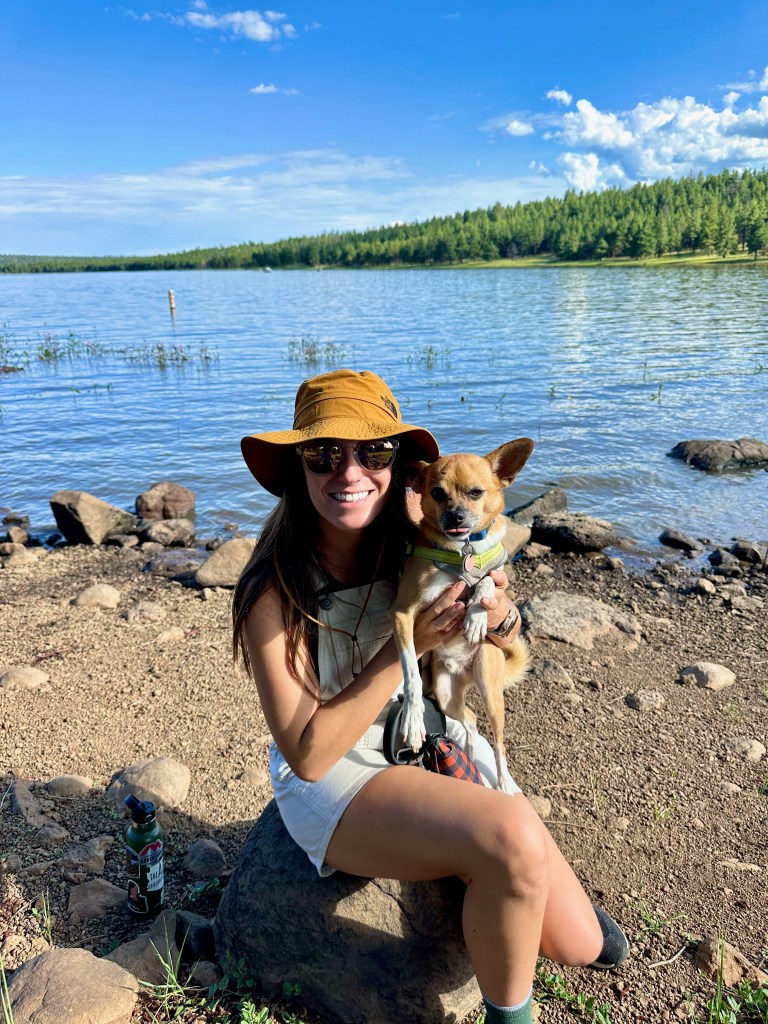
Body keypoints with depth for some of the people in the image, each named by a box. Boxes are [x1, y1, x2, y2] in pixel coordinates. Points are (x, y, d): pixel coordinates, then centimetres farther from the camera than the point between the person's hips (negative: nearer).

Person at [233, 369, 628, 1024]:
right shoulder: (274, 592, -21)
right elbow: (307, 754, -20)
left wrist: (495, 620, -19)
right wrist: (410, 646, -28)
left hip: (438, 748, 5)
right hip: (334, 781, -4)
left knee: (582, 946, 0)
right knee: (513, 836, -31)